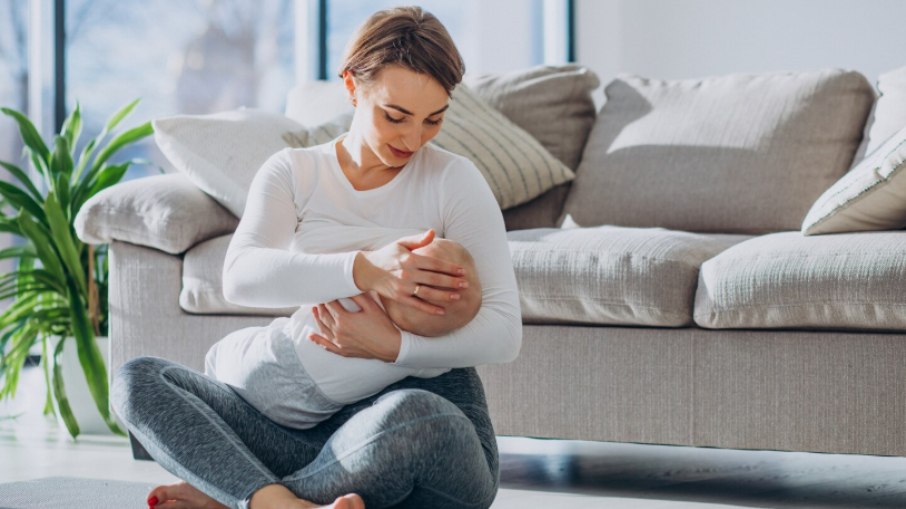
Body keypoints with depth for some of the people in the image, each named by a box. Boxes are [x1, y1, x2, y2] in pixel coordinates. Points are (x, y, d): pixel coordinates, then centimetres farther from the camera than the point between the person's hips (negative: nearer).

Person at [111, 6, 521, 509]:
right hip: (313, 424, 3)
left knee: (412, 414, -40)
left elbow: (504, 332, -9)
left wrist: (394, 346, -24)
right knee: (136, 379, -14)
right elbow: (239, 277, -15)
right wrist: (362, 270, -29)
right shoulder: (292, 173, 7)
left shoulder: (453, 180, 0)